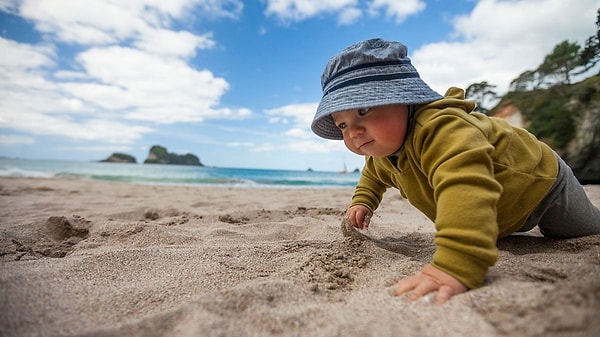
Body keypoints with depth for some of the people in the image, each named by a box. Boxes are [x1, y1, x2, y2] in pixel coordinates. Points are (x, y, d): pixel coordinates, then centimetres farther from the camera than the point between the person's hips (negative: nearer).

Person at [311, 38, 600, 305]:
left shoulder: (441, 129, -49)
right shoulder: (382, 154, -18)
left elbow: (467, 188, -65)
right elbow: (373, 174, 5)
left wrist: (456, 266, -74)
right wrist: (362, 202, -8)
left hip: (541, 183, -6)